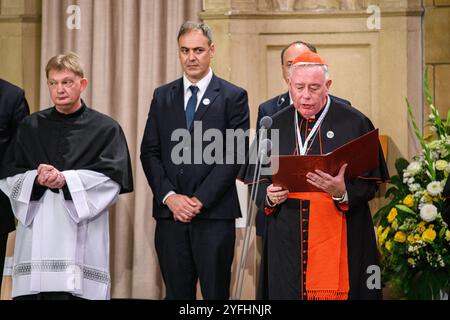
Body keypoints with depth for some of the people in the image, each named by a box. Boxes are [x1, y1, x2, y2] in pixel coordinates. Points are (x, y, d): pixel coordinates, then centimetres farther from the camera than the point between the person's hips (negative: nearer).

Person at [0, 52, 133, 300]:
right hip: (36, 235, 2)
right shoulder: (31, 127, 15)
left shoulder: (105, 128, 8)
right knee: (31, 293, -6)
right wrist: (36, 179, -10)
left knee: (76, 291, -11)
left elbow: (113, 177, -4)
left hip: (82, 236, -2)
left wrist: (66, 179, -14)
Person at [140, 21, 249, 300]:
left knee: (215, 292, 1)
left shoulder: (233, 97, 1)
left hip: (215, 214, -3)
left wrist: (200, 200, -12)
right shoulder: (162, 96, 12)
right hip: (170, 214, 3)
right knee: (176, 293, 7)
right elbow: (149, 153, 8)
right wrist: (169, 196, -7)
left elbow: (234, 155, -6)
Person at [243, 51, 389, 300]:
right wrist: (269, 196, -10)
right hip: (287, 241, 3)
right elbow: (257, 180, 11)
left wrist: (342, 192, -23)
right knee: (286, 292, 5)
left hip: (338, 239, -3)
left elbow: (370, 184, -4)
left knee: (334, 293, 0)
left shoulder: (353, 123, -2)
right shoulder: (275, 125, 8)